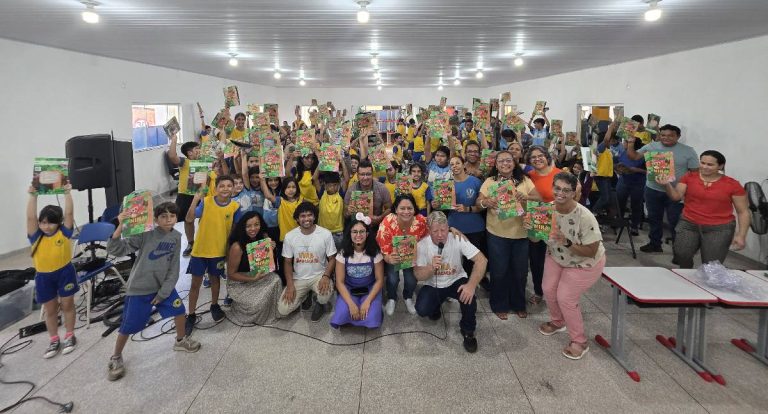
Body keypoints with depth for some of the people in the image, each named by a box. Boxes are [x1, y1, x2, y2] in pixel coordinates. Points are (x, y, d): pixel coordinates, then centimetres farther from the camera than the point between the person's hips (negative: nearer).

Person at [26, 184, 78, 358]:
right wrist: (33, 196, -12)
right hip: (44, 277, 2)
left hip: (65, 273, -2)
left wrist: (67, 193, -13)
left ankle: (70, 336, 25)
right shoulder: (36, 237, -3)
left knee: (67, 305, 11)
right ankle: (54, 341, 25)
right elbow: (31, 217, -11)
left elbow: (69, 213, -12)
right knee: (50, 310, 13)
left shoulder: (64, 232, -6)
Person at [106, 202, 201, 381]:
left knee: (179, 310, 12)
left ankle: (181, 341, 40)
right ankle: (116, 358, 29)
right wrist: (120, 226, -39)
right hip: (139, 287, -4)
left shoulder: (176, 237, -6)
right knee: (127, 327, 4)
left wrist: (163, 292, -5)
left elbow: (173, 268, -2)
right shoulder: (146, 234, -20)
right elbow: (115, 250, -25)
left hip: (163, 285, 5)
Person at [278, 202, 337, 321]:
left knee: (326, 294, -36)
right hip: (298, 278, 2)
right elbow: (287, 262, 1)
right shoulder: (290, 236, -6)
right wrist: (290, 285, -11)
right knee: (282, 310, -13)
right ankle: (305, 294, 18)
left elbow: (331, 259, -4)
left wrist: (326, 276, -23)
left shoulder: (326, 234, -12)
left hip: (319, 275, -2)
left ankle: (320, 304, 5)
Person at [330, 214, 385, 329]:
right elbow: (340, 282, -10)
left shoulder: (375, 253, -10)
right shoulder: (343, 253, -10)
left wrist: (367, 301, -21)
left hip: (369, 290, 0)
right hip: (349, 290, 1)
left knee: (371, 319, -25)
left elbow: (379, 280, -8)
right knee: (341, 315, -26)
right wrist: (351, 304, -23)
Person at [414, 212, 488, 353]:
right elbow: (418, 276, -13)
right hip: (433, 286, 1)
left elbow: (482, 260, -25)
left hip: (456, 282, -1)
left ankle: (468, 330, -4)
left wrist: (471, 285, -37)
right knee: (421, 310, -23)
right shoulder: (422, 245, -16)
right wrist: (431, 267, -36)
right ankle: (436, 305, 16)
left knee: (468, 296, -32)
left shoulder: (458, 239, -20)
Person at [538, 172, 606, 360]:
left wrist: (567, 243, -39)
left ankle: (579, 342, 14)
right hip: (557, 257, 6)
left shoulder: (584, 217, -34)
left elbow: (592, 251, -27)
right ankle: (557, 322, 41)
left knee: (565, 298, -7)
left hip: (584, 263, -6)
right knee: (548, 290, 10)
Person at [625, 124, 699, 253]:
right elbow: (634, 156, 6)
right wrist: (631, 143, -8)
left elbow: (695, 172, -2)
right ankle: (655, 244, 32)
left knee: (676, 222, 0)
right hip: (653, 190, 3)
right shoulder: (651, 147, 3)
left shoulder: (688, 151, -3)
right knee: (654, 219, 16)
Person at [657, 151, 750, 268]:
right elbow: (676, 196, -4)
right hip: (688, 224, 1)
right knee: (681, 254, -18)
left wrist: (741, 235, -7)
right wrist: (667, 185, -23)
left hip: (720, 228, -1)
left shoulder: (732, 185, -2)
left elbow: (744, 212, 2)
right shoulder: (689, 177, 2)